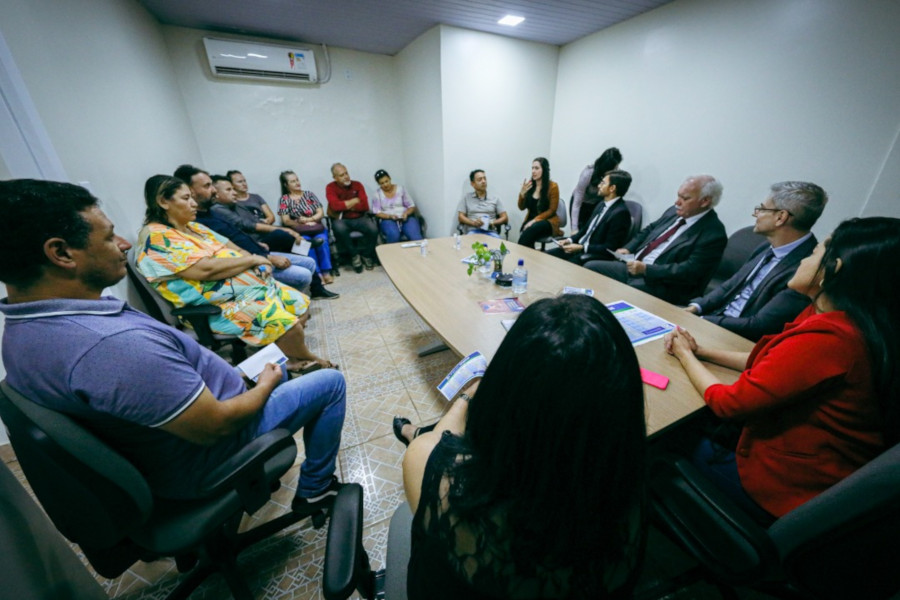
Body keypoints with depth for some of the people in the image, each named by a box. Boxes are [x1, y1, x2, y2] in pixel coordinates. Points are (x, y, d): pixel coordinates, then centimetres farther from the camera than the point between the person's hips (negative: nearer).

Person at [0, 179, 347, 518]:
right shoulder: (114, 343, -38)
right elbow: (215, 426, -31)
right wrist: (265, 386, -11)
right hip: (205, 459, -8)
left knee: (270, 370, 27)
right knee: (330, 383, 0)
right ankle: (315, 489, 17)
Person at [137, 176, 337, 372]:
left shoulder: (193, 227, 14)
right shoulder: (155, 237, -13)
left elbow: (231, 248, 15)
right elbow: (206, 269, -26)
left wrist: (256, 263, -7)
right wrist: (251, 260, -15)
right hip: (216, 306, -9)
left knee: (300, 303, 2)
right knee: (284, 322, -26)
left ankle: (294, 358, 11)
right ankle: (306, 359, 4)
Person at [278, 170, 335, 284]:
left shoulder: (309, 194, 15)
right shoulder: (284, 199, 9)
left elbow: (321, 213, 7)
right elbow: (286, 220, 0)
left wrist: (308, 220, -7)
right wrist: (303, 225, -5)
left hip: (318, 229, 2)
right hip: (299, 232, -2)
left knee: (322, 241, -31)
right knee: (307, 244, -34)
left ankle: (326, 272, -29)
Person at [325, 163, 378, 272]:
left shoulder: (357, 185, 4)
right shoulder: (330, 187, -2)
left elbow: (365, 206, -6)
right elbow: (335, 206, -19)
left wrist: (344, 205, -10)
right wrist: (355, 201, -10)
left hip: (359, 218, 2)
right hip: (341, 220, -2)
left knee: (373, 229, -26)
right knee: (340, 229, -36)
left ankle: (366, 255, 0)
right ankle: (354, 255, -12)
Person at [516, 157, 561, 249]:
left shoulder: (552, 186, -6)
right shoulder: (529, 185, 4)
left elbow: (551, 210, -7)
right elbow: (522, 208, 8)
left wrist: (534, 220, -18)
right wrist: (522, 193, -10)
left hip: (547, 221, -2)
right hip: (530, 220, 3)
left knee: (531, 230, -35)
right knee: (524, 235, -32)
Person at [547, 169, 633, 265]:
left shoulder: (620, 213, -16)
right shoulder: (601, 205, 11)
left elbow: (609, 248, -18)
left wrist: (581, 248, -22)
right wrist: (570, 240, 2)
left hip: (595, 255, -8)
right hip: (580, 246, 9)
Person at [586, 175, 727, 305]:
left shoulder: (714, 233, -12)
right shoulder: (675, 211, 9)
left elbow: (690, 271, -19)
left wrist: (646, 269, -25)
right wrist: (627, 248, 3)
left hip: (661, 285, -7)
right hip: (634, 266, 8)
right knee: (590, 267, -3)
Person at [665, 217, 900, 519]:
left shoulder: (824, 339, -32)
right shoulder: (842, 321, -5)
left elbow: (727, 403, -25)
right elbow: (769, 362, 8)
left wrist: (685, 355, -10)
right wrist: (700, 350, 1)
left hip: (788, 486, -7)